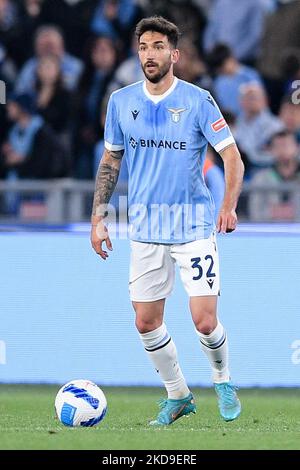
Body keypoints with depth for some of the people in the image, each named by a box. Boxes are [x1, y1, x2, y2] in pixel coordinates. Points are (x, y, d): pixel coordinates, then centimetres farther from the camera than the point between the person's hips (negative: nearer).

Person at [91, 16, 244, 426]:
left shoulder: (197, 101, -8)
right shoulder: (121, 101, 3)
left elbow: (232, 156, -8)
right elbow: (110, 161, 13)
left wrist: (229, 206, -22)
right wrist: (98, 218, 8)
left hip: (194, 226, -4)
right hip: (145, 228, 4)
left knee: (205, 322, -10)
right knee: (146, 323, 4)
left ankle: (223, 381, 20)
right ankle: (178, 396, 24)